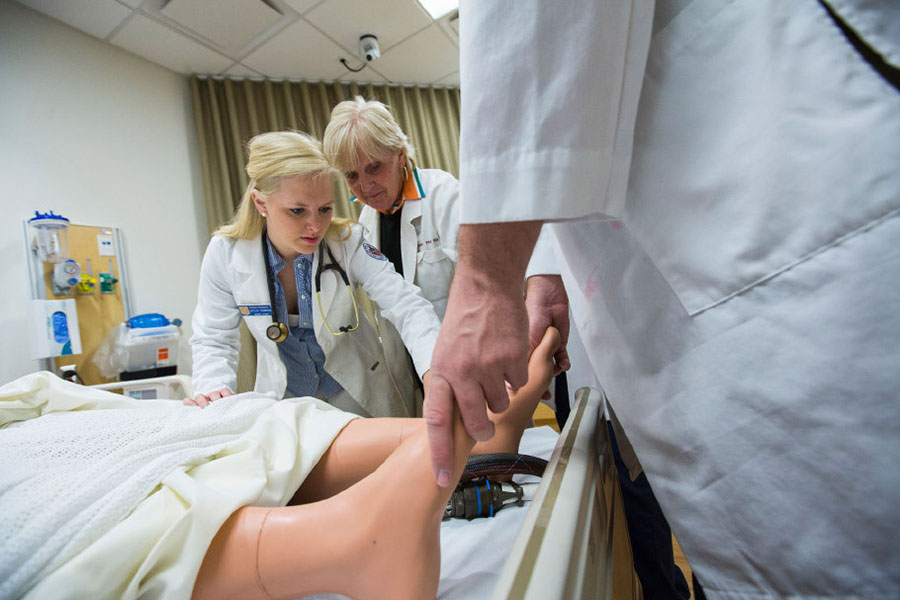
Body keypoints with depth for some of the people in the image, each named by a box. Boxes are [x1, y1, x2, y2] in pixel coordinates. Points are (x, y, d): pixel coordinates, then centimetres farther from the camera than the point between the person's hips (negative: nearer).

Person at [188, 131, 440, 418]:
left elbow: (408, 306, -24)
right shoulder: (224, 254, -12)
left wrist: (434, 373, -42)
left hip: (362, 398, -4)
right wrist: (213, 388, -23)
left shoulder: (348, 242, -17)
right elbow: (213, 340, -2)